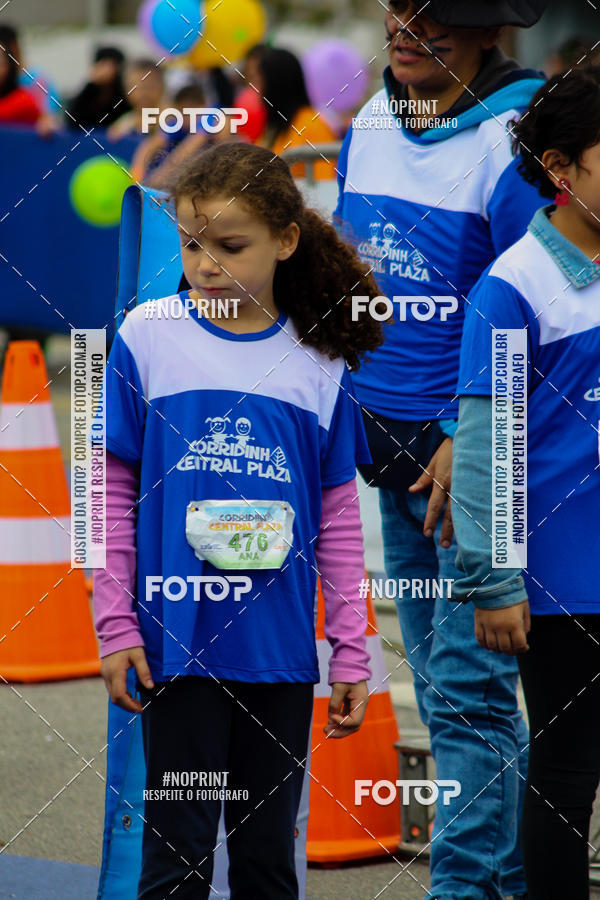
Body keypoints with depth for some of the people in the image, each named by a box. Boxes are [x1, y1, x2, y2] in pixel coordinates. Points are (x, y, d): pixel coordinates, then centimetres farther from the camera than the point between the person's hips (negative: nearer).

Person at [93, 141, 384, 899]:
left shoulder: (318, 365, 3)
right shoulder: (147, 338, -1)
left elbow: (339, 518, 7)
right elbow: (113, 490, 1)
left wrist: (351, 652, 5)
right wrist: (116, 624, -4)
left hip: (280, 645, 2)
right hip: (178, 640, -2)